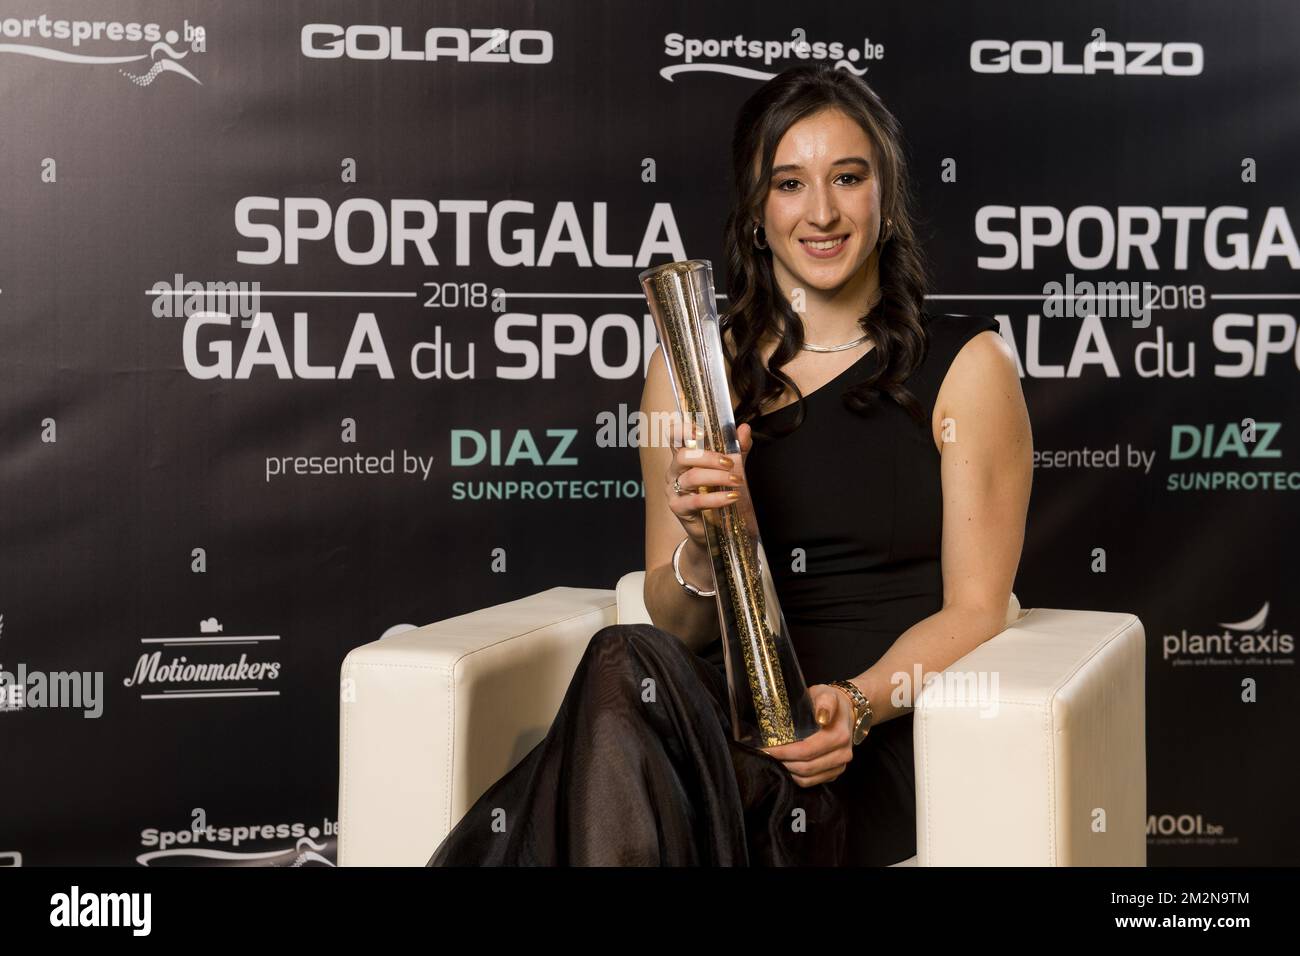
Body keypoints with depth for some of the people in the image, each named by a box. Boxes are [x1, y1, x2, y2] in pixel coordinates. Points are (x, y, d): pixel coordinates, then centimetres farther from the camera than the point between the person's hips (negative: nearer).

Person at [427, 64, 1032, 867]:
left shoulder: (966, 365, 6)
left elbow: (975, 611, 2)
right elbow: (678, 626, 14)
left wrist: (859, 703, -17)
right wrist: (703, 545, -9)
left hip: (887, 744, -3)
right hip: (730, 710, 3)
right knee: (631, 661, -34)